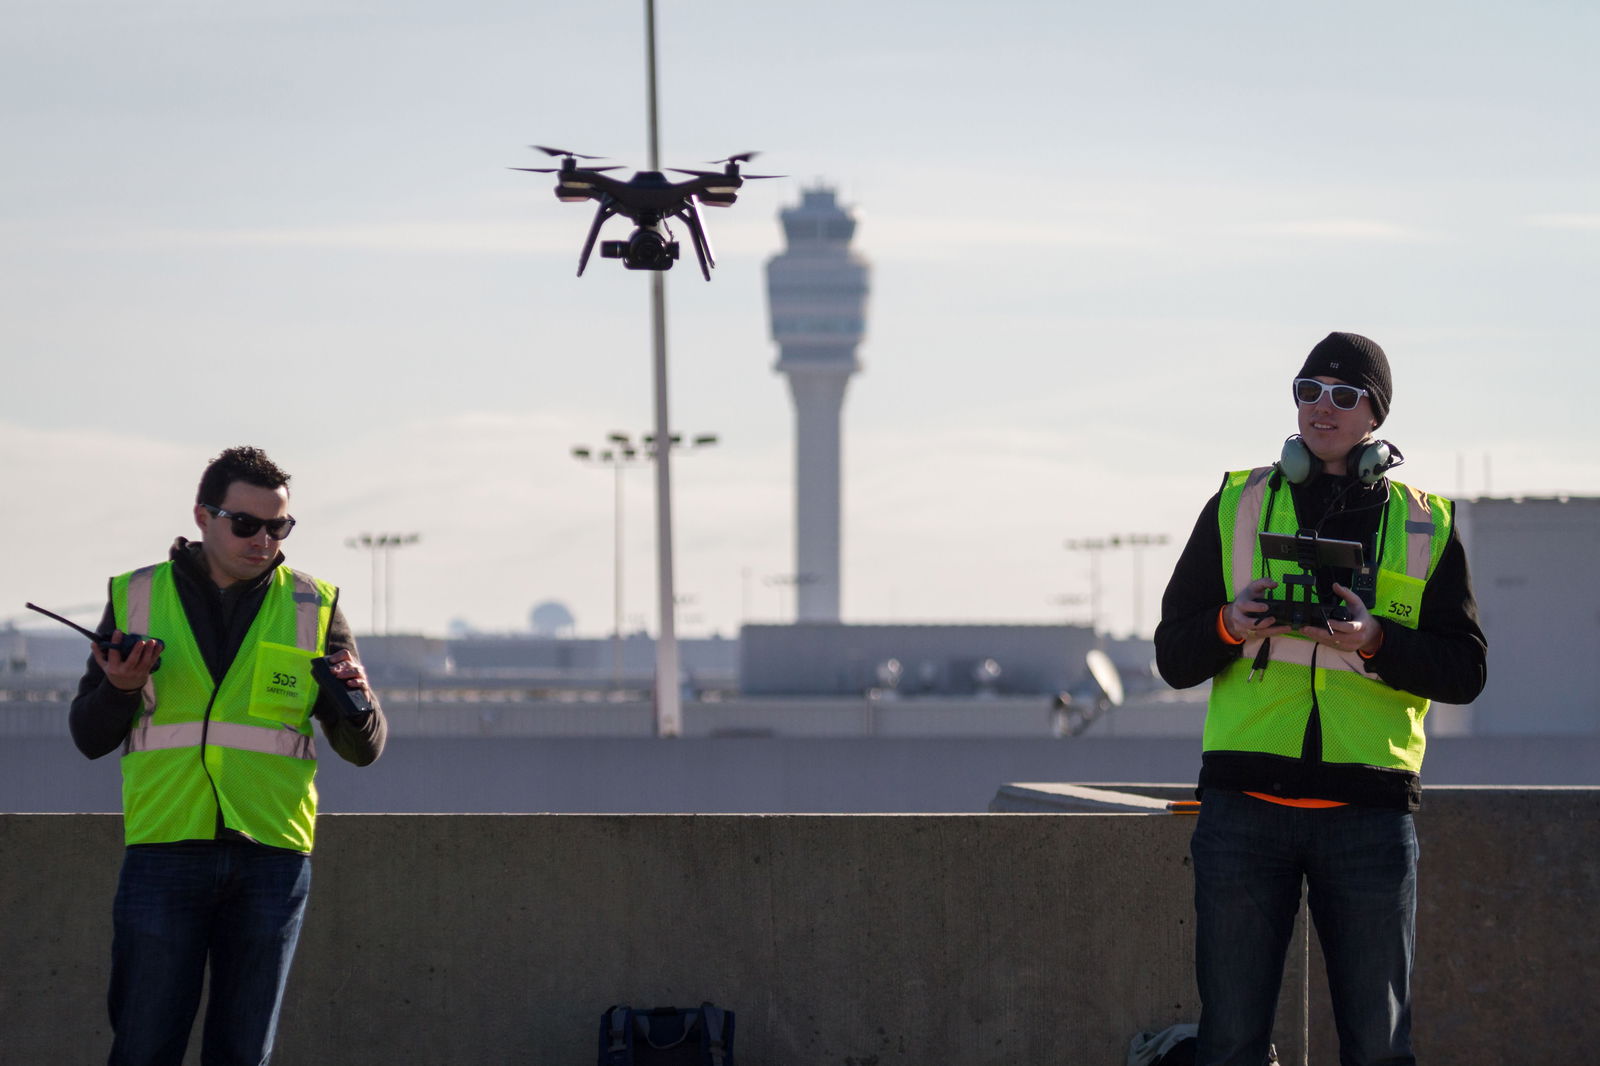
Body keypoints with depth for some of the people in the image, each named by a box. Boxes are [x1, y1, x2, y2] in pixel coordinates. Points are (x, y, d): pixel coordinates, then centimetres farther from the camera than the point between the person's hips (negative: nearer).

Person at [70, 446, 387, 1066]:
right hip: (164, 847, -1)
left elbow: (363, 749, 6)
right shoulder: (138, 597, 6)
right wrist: (120, 688, -13)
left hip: (271, 854, 1)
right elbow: (89, 737, 8)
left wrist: (356, 702, -16)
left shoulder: (312, 609, 7)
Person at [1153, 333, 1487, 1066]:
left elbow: (1465, 670, 3)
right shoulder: (1237, 506, 10)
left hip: (1370, 813, 0)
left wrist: (1376, 641, -15)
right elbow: (1173, 658, 9)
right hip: (1246, 809, 0)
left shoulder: (1426, 526, 10)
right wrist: (1229, 627, -13)